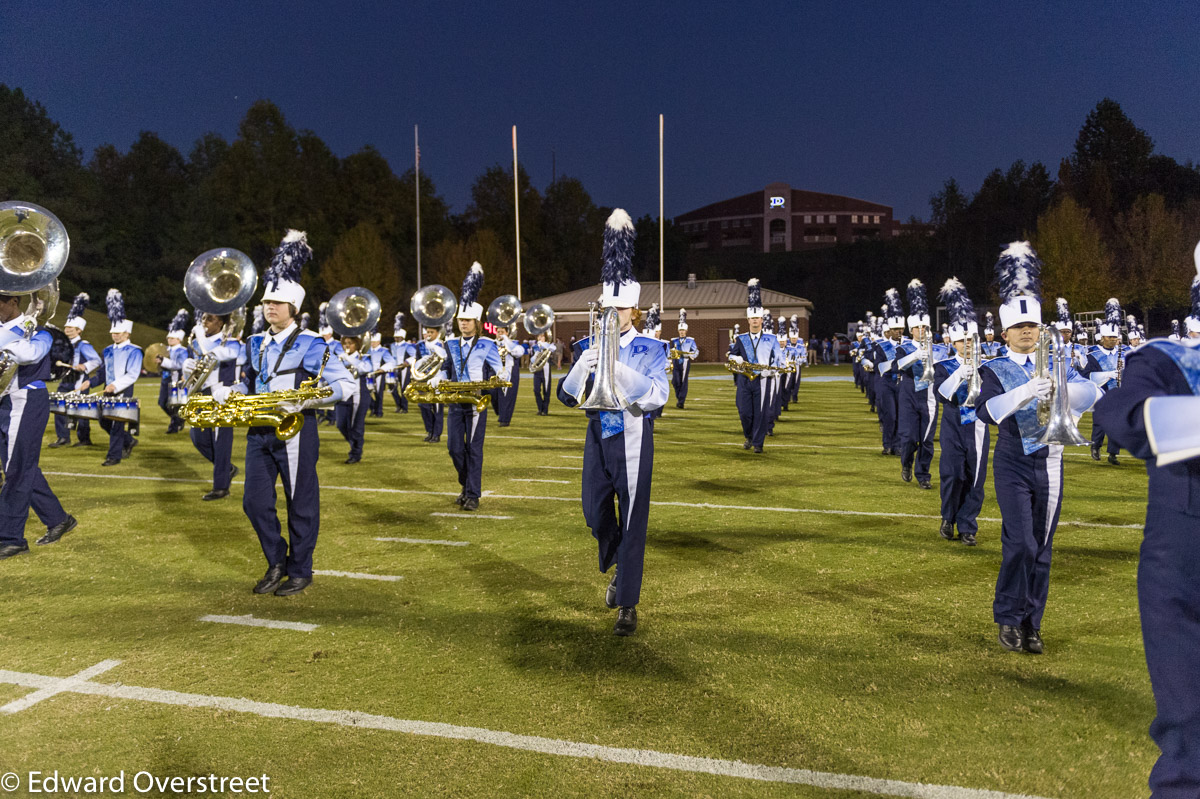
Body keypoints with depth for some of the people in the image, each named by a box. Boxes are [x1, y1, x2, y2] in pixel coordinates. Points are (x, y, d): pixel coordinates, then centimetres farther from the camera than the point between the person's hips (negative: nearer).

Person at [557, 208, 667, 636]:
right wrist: (585, 365, -18)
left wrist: (618, 368, -26)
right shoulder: (590, 346, 6)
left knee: (632, 520, -1)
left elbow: (657, 396, -17)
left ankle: (628, 605, 8)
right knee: (595, 512, 10)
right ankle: (617, 568, 41)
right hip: (598, 438, 4)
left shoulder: (650, 349, -3)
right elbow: (567, 396, 0)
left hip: (633, 440, -4)